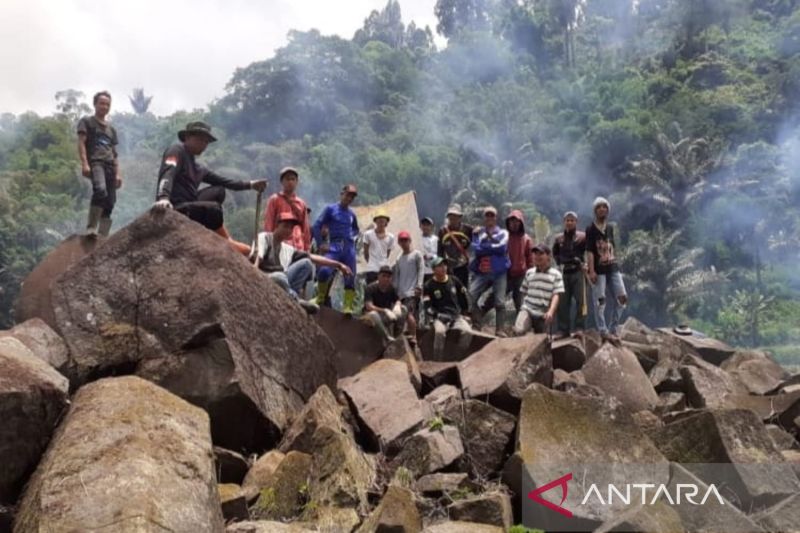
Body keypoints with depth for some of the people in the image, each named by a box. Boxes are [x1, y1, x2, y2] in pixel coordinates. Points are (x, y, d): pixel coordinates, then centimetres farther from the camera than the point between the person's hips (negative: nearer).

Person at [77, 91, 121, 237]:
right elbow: (81, 143, -1)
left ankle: (103, 237, -1)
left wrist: (118, 173, 12)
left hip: (109, 166, 6)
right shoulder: (87, 122, 11)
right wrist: (84, 164, -15)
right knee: (101, 190, -33)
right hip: (95, 162, -6)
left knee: (110, 203, -3)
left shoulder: (111, 129, 27)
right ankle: (91, 227, -28)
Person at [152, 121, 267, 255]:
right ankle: (227, 243, -7)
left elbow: (224, 182, 23)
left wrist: (250, 185, 15)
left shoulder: (198, 168, 21)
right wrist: (163, 198, -39)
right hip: (175, 209, -9)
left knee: (219, 191, 6)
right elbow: (167, 174, -21)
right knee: (213, 208, -26)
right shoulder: (177, 150, -2)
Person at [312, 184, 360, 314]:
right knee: (325, 271, -25)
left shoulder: (351, 214, 17)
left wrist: (351, 236, 13)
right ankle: (320, 299, -4)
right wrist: (320, 244, -8)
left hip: (349, 247, 4)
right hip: (334, 246, -4)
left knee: (350, 278, -3)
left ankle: (348, 306, 2)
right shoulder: (330, 209, 5)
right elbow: (317, 226, 0)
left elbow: (356, 229, 34)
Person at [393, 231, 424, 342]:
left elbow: (421, 270, -4)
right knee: (407, 315, 5)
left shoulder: (416, 254, 4)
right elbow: (397, 275, 19)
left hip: (413, 291, -6)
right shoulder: (399, 258, 20)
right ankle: (412, 336, 11)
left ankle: (413, 337, -24)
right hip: (402, 292, 6)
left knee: (409, 313, -21)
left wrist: (419, 286, -14)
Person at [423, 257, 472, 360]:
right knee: (439, 331, -37)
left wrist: (465, 312, 20)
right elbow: (427, 307, -4)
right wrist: (438, 315, -17)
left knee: (468, 332, -26)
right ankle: (437, 361, -24)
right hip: (439, 317, -3)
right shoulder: (429, 286, -1)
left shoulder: (454, 281, 8)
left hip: (456, 315, 3)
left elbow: (464, 296, 20)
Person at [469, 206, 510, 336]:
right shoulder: (478, 232, 11)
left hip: (499, 272, -1)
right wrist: (494, 248, -9)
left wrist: (484, 247, -4)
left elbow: (502, 247, -9)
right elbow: (476, 248, -6)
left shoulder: (503, 233, 9)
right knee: (471, 296, -12)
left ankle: (499, 330, 3)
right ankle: (475, 326, 0)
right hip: (481, 272, 1)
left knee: (500, 302, -4)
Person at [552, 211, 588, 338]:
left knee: (580, 300, -7)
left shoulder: (582, 237, -1)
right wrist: (559, 263, 9)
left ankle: (579, 327, -3)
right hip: (564, 273, 4)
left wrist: (584, 263, -8)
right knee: (563, 302, 4)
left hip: (578, 272, -3)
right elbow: (555, 253, 22)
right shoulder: (559, 238, 9)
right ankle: (563, 329, 10)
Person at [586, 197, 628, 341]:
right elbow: (589, 251, -10)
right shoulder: (590, 229, -4)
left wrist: (614, 262, 13)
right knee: (600, 300, -4)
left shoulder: (610, 227, 13)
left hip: (613, 268, 6)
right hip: (599, 269, -6)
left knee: (622, 297, 1)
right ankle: (603, 331, 3)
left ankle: (612, 328, 11)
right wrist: (591, 271, -18)